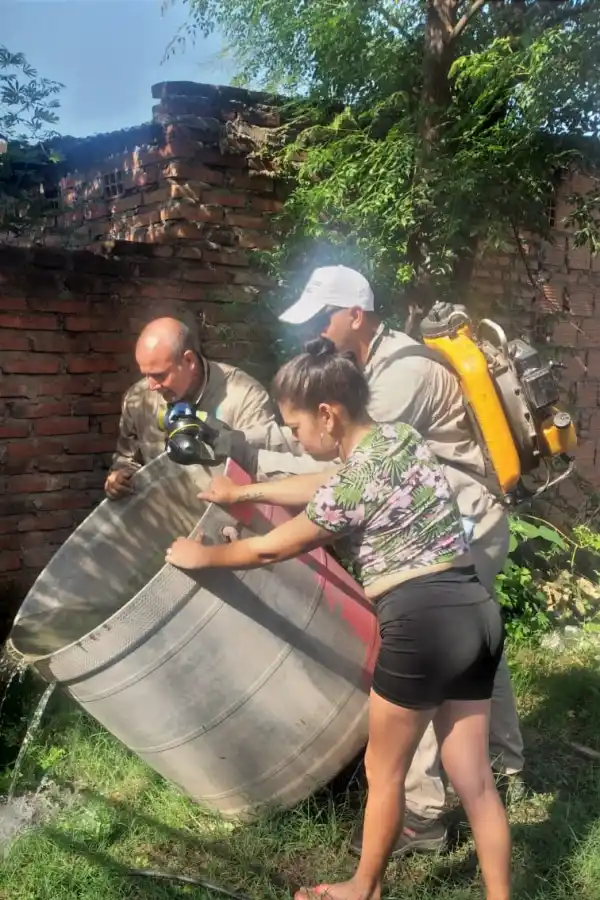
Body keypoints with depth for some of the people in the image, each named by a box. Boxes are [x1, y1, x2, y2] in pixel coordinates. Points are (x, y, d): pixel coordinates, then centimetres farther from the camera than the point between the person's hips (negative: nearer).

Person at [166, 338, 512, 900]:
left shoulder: (355, 483, -15)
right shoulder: (399, 437, 9)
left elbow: (270, 549, -3)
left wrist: (202, 556, 14)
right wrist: (246, 491, 30)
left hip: (421, 624, -8)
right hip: (474, 614, 8)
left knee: (383, 772, 15)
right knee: (473, 777, 17)